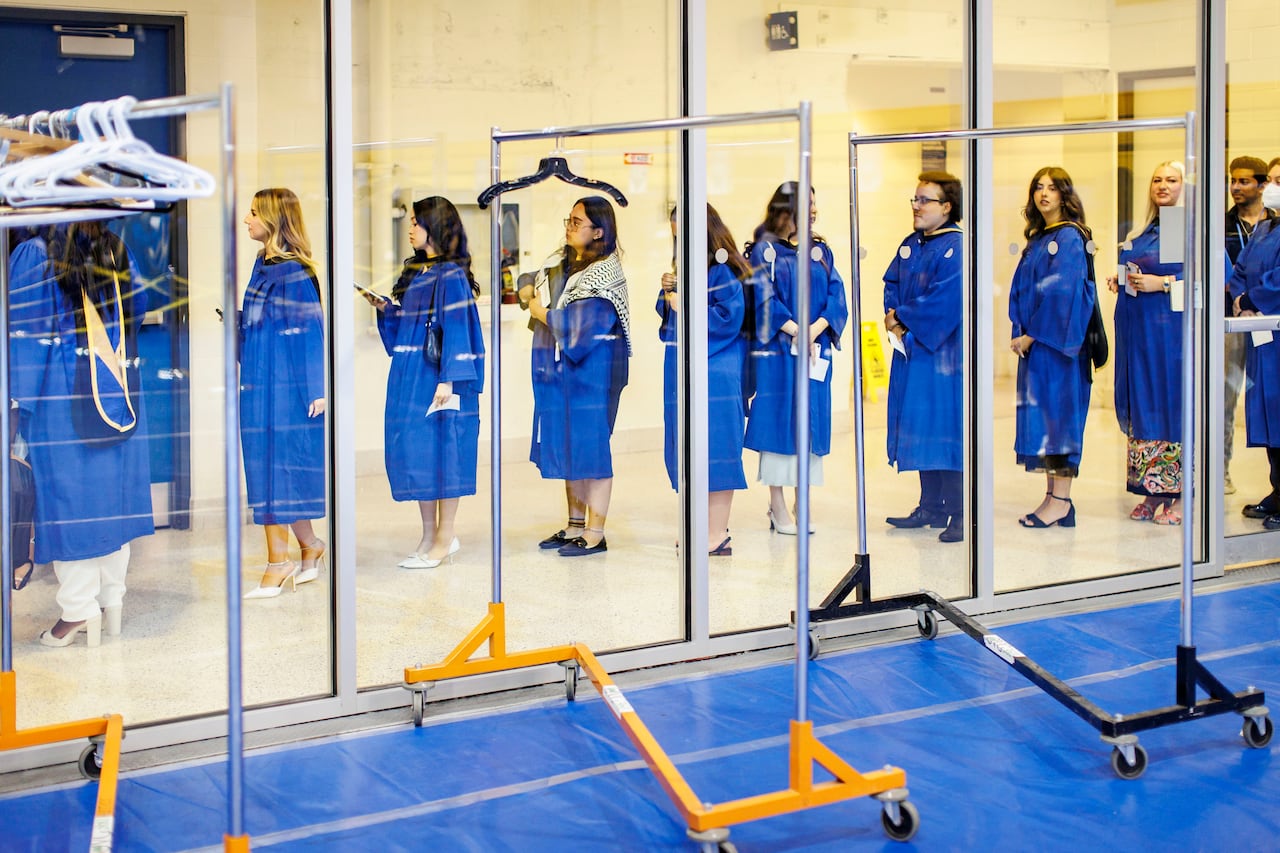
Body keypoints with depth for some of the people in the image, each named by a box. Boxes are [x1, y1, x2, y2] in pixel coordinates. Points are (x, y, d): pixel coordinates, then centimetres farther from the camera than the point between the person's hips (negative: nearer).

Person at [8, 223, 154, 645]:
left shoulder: (31, 256, -8)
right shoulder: (120, 254, 4)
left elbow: (21, 331, -9)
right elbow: (138, 314, 14)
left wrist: (20, 400, -7)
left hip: (60, 399, -4)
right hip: (116, 401, 4)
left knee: (67, 498, 1)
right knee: (111, 494, 10)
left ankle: (78, 610, 2)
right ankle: (111, 603, 16)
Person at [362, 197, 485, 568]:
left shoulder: (450, 275, -12)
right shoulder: (415, 272, 14)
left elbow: (457, 328, -17)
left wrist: (448, 379, -22)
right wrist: (386, 308, 3)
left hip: (436, 378, -9)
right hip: (409, 376, 9)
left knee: (440, 450, -2)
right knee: (410, 451, 9)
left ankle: (443, 540, 6)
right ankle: (430, 536, 18)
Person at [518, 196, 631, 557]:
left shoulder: (604, 274, -16)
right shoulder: (559, 262, 9)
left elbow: (582, 326, -24)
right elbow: (536, 283, 26)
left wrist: (542, 313, -12)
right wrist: (529, 290, 3)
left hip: (592, 369, -9)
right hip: (560, 370, 9)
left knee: (591, 445, -4)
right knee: (568, 445, 13)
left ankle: (595, 534, 2)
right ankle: (575, 525, 23)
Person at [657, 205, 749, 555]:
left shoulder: (722, 270, -10)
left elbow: (729, 317, -19)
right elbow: (668, 313, 21)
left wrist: (684, 307, -14)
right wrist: (667, 291, 1)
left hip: (714, 373, -9)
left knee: (712, 447, -7)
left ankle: (718, 533, -4)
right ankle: (704, 525, 18)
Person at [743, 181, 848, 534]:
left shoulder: (821, 251, 14)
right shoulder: (765, 250, 0)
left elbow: (836, 295, 4)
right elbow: (764, 298, -9)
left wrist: (815, 329, -13)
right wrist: (795, 331, -19)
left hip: (816, 352, 5)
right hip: (776, 350, -5)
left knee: (810, 422, 4)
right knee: (777, 422, -3)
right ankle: (777, 506, 2)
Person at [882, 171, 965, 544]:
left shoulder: (957, 247, -11)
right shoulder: (910, 245, 14)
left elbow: (944, 300, -19)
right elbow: (891, 283, 14)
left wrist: (902, 319, -11)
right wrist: (895, 319, -5)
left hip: (943, 351, -8)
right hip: (911, 349, 8)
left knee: (946, 428, -6)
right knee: (920, 429, 11)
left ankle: (958, 513, -1)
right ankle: (931, 507, 19)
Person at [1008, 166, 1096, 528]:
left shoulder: (1069, 237, -9)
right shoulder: (1037, 239, 17)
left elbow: (1062, 291, -16)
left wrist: (1033, 334, -15)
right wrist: (1020, 333, 6)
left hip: (1058, 340, -9)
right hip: (1034, 341, 9)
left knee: (1057, 409, -8)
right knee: (1040, 413, 7)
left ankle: (1061, 500, -6)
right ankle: (1053, 496, 11)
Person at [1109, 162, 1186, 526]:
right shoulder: (1141, 234, 18)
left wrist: (1164, 283, -18)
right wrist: (1120, 281, 5)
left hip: (1173, 329, -7)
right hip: (1138, 332, 7)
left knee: (1173, 404, -6)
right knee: (1142, 407, 6)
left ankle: (1182, 495, -1)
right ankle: (1154, 492, 12)